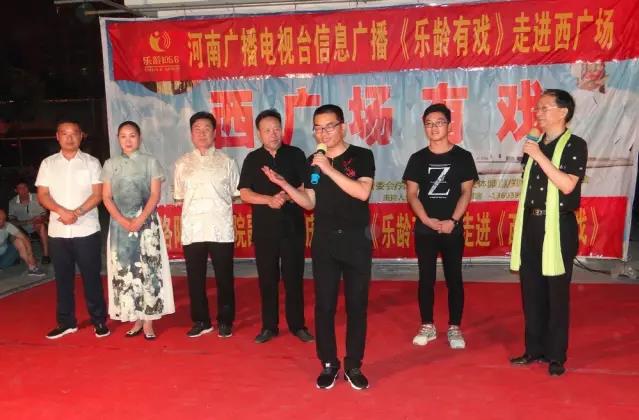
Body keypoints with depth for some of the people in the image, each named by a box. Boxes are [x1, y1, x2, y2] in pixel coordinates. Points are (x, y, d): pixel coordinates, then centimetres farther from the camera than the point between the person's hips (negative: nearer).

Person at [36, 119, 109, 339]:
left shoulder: (91, 162, 2)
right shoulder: (48, 163, 8)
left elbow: (97, 194, -4)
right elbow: (42, 195, 2)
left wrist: (77, 212, -17)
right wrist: (62, 211, -15)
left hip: (87, 230, -2)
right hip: (57, 232, 3)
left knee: (91, 277, 2)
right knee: (63, 278, 10)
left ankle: (99, 320, 13)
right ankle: (66, 322, 21)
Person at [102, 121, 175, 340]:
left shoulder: (150, 162, 4)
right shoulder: (111, 164, 9)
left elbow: (155, 194, -3)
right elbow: (106, 197, 4)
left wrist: (140, 219, -14)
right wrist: (122, 220, -10)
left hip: (146, 222, -2)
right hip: (120, 223, 2)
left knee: (148, 269, -5)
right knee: (124, 270, 2)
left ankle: (148, 322, 1)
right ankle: (136, 320, 12)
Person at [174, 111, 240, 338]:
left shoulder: (226, 162, 4)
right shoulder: (182, 164, 9)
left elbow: (237, 194, 6)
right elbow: (179, 197, 13)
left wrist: (218, 205, -3)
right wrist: (194, 208, 2)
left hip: (221, 229, -2)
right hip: (192, 230, 2)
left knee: (224, 278, 6)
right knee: (195, 278, 9)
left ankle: (225, 321, 22)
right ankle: (201, 321, 25)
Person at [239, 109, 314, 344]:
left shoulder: (295, 155, 4)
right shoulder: (252, 159, 7)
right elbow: (244, 194, -1)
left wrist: (286, 196, -18)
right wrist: (270, 199, -17)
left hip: (292, 226, -1)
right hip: (264, 228, 1)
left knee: (294, 277, 5)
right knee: (267, 279, 7)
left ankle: (297, 325, 18)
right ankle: (269, 326, 19)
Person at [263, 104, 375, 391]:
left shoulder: (362, 156, -5)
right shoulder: (313, 161, 7)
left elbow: (362, 192, -19)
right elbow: (309, 203, 9)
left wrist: (329, 169, -22)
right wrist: (283, 184, -5)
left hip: (356, 239, -2)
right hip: (324, 240, 3)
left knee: (357, 304, 5)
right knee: (324, 304, 5)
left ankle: (353, 365, 19)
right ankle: (328, 364, 19)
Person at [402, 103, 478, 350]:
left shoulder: (463, 157, 0)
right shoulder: (418, 159, 4)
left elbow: (466, 192, -2)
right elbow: (411, 194, 1)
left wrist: (452, 221, -13)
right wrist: (428, 220, -12)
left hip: (453, 228, -1)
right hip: (424, 229, 1)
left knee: (454, 279, 5)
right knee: (426, 279, 7)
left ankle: (454, 328, 16)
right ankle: (427, 327, 19)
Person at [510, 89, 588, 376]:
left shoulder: (575, 145, -5)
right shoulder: (534, 145, 13)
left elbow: (568, 185, -19)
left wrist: (539, 157, -19)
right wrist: (522, 222, 14)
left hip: (558, 227, -6)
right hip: (530, 225, 6)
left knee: (557, 293, 2)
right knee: (531, 290, 11)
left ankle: (556, 355, 14)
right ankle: (535, 349, 23)